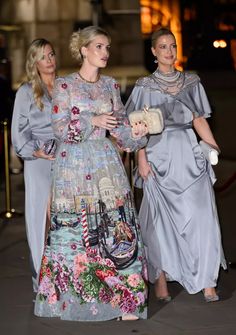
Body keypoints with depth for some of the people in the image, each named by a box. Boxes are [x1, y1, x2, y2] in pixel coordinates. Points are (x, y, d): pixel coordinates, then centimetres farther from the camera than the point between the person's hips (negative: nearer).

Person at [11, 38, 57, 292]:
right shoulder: (26, 92, 5)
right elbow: (19, 131, 3)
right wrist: (35, 151, -13)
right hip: (39, 161, -2)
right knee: (42, 217, -3)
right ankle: (43, 282, 2)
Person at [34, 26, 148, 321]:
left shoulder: (110, 85, 11)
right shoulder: (64, 85, -1)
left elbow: (120, 124, 11)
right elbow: (60, 127, -6)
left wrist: (134, 133, -9)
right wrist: (92, 121, -16)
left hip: (105, 162, 3)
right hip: (73, 164, -3)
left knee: (117, 228, -4)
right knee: (74, 229, 1)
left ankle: (126, 300, -2)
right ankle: (70, 296, 16)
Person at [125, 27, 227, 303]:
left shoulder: (191, 82, 10)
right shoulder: (145, 86, 3)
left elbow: (199, 120, 11)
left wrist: (215, 149, 2)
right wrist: (142, 160, -9)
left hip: (189, 154, 2)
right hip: (160, 155, -2)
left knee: (201, 216, -6)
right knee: (160, 219, 1)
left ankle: (206, 282, -2)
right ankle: (160, 280, 13)